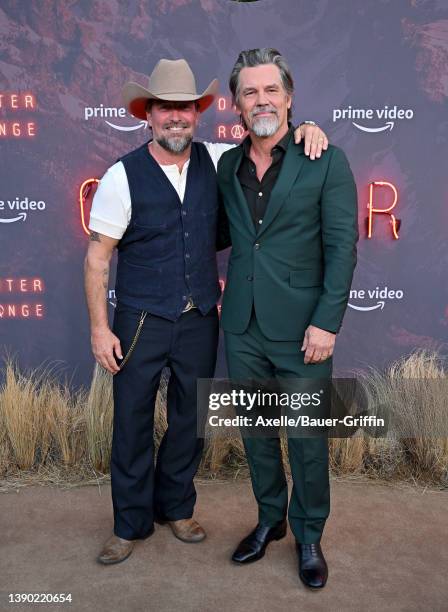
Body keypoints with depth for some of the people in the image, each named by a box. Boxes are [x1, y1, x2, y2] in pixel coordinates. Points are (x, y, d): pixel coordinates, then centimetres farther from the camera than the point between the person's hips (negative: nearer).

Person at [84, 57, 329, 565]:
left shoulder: (215, 160, 1)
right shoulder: (123, 175, -8)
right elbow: (97, 258, -6)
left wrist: (303, 129, -8)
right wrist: (100, 328, -10)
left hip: (201, 319, 3)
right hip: (141, 321, -3)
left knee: (191, 419, 15)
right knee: (132, 422, 7)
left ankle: (175, 507, 39)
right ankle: (130, 524, 29)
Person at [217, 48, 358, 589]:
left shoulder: (326, 162, -5)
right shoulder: (226, 165, 8)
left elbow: (342, 245, -9)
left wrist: (327, 322, -14)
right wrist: (224, 295, 4)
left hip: (300, 327, -4)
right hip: (242, 327, 4)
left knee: (307, 439, 7)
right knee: (255, 432, 16)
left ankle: (309, 536, 30)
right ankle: (269, 519, 37)